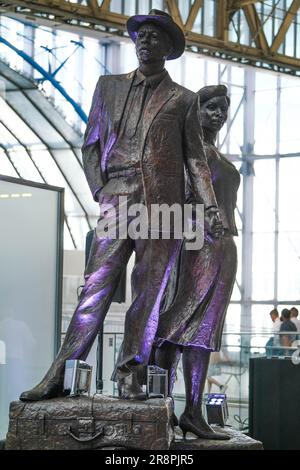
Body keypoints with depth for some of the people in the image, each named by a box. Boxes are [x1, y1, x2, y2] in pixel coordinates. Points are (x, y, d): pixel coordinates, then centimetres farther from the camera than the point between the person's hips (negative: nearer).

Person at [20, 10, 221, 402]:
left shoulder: (183, 99, 14)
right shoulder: (109, 87, 18)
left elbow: (195, 157, 11)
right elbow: (91, 145, 17)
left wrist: (210, 206, -2)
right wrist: (101, 190, 3)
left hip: (164, 205, 0)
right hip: (118, 203, 0)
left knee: (148, 293, -1)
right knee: (96, 287, -8)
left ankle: (129, 377, 3)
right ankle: (60, 376, -8)